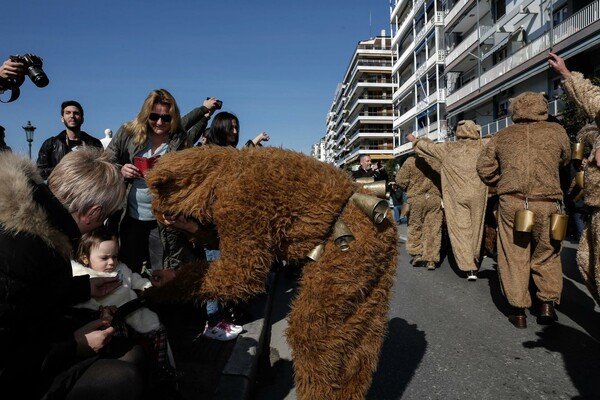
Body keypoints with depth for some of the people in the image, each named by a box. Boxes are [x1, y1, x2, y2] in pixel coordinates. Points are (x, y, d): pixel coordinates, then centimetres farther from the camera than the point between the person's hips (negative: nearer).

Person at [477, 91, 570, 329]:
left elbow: (484, 168, 7)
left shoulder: (502, 136, 7)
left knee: (514, 256, 6)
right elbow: (565, 160, 20)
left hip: (511, 202, 0)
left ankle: (518, 311, 11)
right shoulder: (555, 131, 5)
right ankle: (548, 304, 17)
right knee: (546, 255, 17)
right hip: (547, 203, 0)